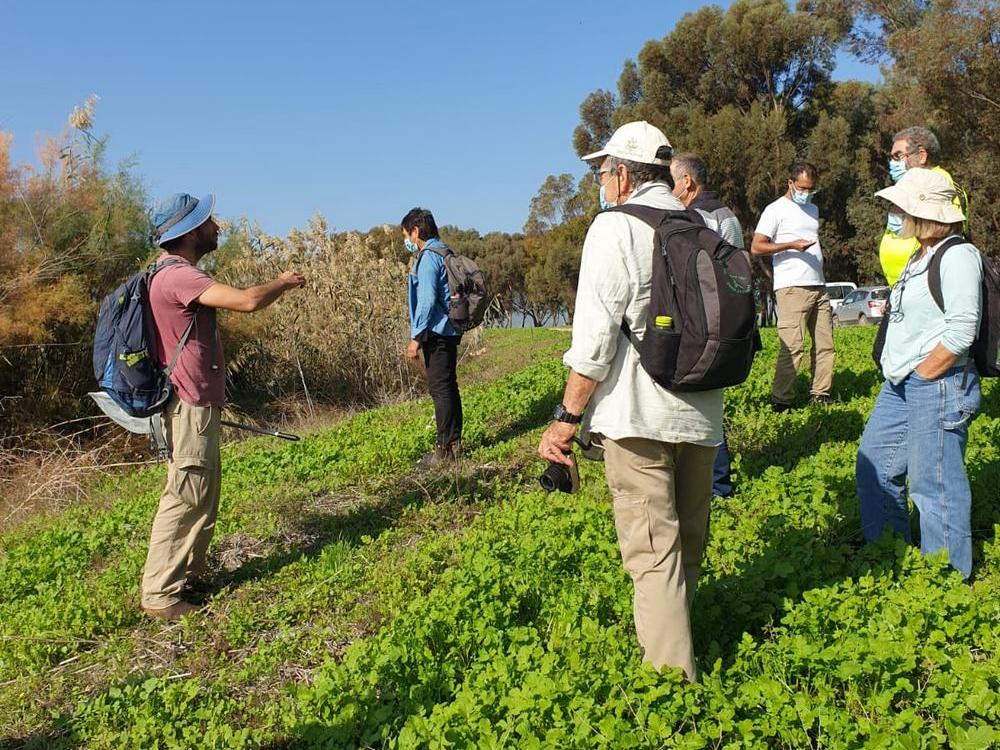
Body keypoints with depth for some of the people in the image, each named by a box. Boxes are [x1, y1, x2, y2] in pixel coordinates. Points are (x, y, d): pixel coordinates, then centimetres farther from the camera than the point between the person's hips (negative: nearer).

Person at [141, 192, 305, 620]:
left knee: (204, 495, 18)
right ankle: (159, 595, 4)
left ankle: (188, 574, 29)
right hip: (190, 407, -11)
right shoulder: (177, 276, -21)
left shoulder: (176, 273, 14)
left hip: (197, 404, 11)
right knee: (185, 497, -5)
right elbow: (247, 302, -28)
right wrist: (283, 283, -11)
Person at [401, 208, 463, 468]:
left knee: (440, 388, -6)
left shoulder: (428, 257, -13)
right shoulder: (445, 253, 17)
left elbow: (427, 300, -20)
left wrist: (416, 337, -17)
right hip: (449, 331, 10)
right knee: (448, 387, 14)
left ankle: (445, 449, -2)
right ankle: (454, 443, 21)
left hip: (436, 333, -10)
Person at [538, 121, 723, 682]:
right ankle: (676, 632, 37)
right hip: (702, 414, 7)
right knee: (690, 539, 19)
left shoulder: (616, 226, -8)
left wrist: (569, 418, -9)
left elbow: (596, 335, -14)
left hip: (638, 412, -7)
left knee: (653, 551, -3)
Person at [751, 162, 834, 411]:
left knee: (825, 344, 5)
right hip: (792, 288, -8)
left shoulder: (813, 209, 23)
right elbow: (756, 247, -8)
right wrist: (791, 245, -17)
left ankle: (821, 394, 12)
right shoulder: (776, 210, 0)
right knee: (792, 346, -13)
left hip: (818, 287, 8)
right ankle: (780, 400, -9)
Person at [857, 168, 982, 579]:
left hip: (938, 384, -10)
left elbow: (961, 331, -21)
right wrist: (900, 375, 13)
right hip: (900, 384, 10)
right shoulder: (922, 256, 15)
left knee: (935, 483, -2)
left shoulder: (958, 255, -14)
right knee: (874, 463, 17)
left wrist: (922, 375, -15)